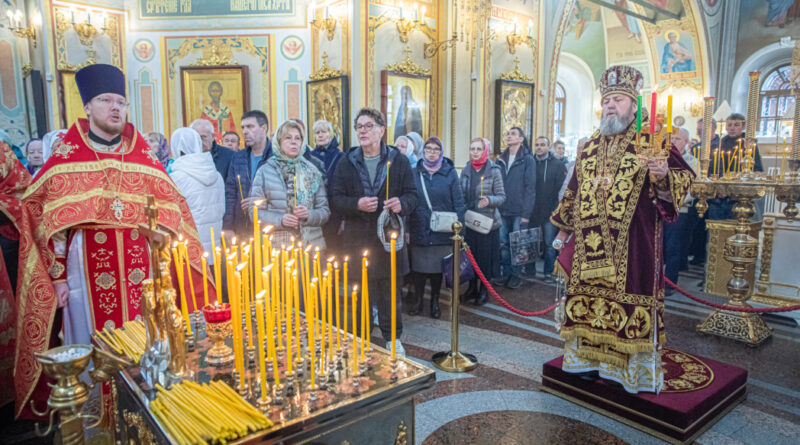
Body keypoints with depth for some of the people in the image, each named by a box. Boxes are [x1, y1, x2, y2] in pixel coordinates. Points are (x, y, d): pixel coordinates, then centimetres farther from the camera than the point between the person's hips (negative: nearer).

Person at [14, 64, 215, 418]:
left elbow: (171, 213, 10)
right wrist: (57, 277, -1)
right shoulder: (64, 160, 3)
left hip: (142, 274, 2)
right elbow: (43, 217, 4)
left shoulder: (144, 159, 9)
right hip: (89, 275, -1)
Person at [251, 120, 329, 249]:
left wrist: (310, 215, -12)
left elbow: (325, 210, 9)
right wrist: (280, 220, -15)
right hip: (277, 243, -1)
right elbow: (256, 212, 1)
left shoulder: (312, 171, 10)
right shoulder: (265, 172, 5)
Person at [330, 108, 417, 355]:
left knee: (390, 291, 9)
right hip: (357, 239, 1)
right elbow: (336, 200, 2)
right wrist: (357, 204, -18)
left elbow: (412, 195, 4)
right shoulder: (346, 163, 6)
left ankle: (392, 337, 26)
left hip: (389, 236, 0)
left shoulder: (399, 161, 4)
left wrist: (402, 203, -19)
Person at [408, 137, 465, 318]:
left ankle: (435, 302, 27)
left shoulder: (450, 173, -1)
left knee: (438, 268, 10)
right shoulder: (415, 172, 2)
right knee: (419, 267, 6)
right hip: (419, 230, 1)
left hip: (442, 232, 0)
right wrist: (406, 228, -2)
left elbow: (458, 203, -1)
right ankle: (418, 300, 24)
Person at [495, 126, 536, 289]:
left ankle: (516, 275, 13)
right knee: (503, 244, 7)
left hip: (519, 212, -4)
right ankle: (506, 273, 18)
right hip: (502, 211, 4)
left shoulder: (527, 160, -2)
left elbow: (530, 188, -7)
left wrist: (526, 213, -12)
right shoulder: (501, 160, 12)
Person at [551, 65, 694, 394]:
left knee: (630, 299, -1)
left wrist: (665, 175, -29)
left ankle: (636, 369, 14)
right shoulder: (590, 147, 15)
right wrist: (563, 230, 18)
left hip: (633, 241, -5)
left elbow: (685, 176, -6)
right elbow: (574, 191, 19)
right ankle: (589, 357, 24)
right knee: (589, 296, 9)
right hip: (590, 241, 5)